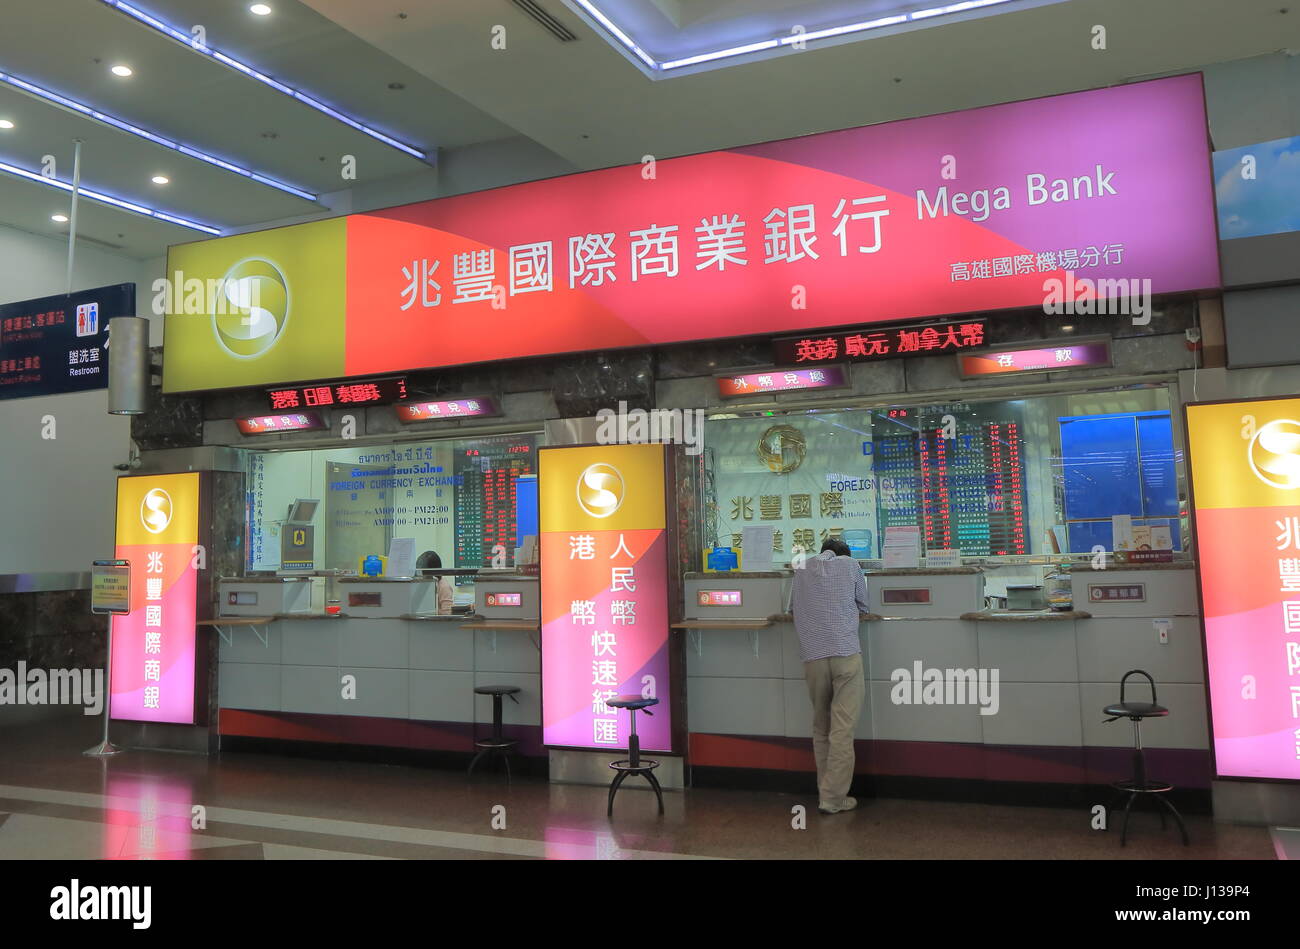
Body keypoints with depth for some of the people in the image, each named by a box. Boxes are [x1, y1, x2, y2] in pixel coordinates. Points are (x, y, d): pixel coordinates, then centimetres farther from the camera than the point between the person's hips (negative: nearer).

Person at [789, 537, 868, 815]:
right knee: (842, 729, -1)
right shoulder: (849, 564, 9)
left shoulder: (802, 569, 15)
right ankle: (833, 798, 0)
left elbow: (793, 607, 23)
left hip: (813, 656, 3)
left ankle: (826, 790, 20)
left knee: (821, 728, 15)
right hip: (846, 653, -3)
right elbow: (862, 606, 18)